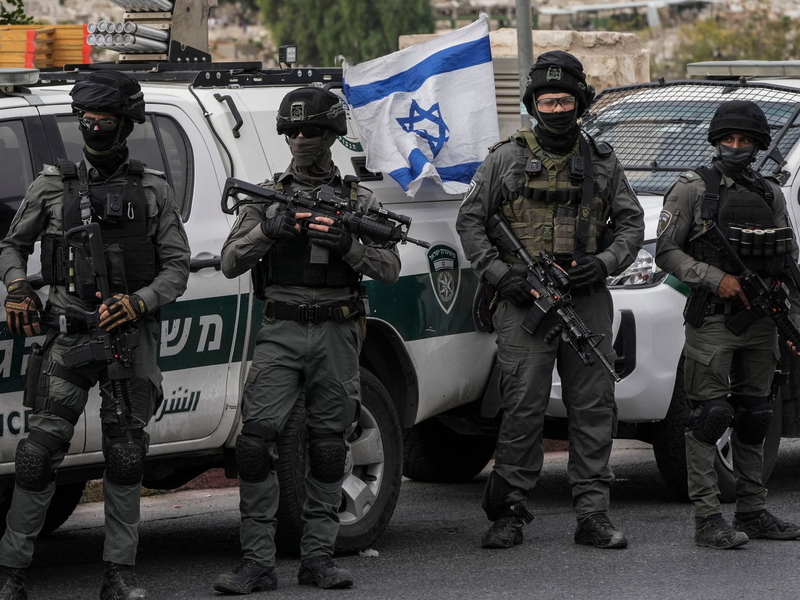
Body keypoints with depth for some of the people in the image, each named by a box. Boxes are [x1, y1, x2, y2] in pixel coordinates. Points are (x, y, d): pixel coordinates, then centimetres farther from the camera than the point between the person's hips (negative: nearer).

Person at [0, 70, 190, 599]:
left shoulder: (154, 191, 7)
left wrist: (137, 303, -12)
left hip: (133, 337, 1)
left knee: (126, 457, 2)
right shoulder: (53, 186, 7)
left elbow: (177, 269, 6)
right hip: (70, 333, -1)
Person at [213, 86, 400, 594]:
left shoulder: (359, 200, 8)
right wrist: (269, 232, -14)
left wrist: (348, 245, -15)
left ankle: (319, 556, 11)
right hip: (281, 331, -1)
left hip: (336, 335, 1)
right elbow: (230, 262, 3)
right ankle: (258, 562, -12)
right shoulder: (268, 196, 8)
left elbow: (390, 268, 2)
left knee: (329, 446, 3)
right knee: (257, 438, -13)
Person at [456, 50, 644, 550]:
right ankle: (510, 513, 3)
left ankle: (593, 515, 5)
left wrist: (604, 263, -4)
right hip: (524, 302, -2)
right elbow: (470, 220, 6)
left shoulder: (601, 161, 11)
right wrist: (500, 274, -6)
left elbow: (632, 222, 14)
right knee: (523, 409, -4)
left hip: (588, 299, 2)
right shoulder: (507, 159, 5)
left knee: (594, 408, 1)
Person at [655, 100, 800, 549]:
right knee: (710, 417, -8)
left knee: (754, 418, 10)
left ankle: (754, 512, 17)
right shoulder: (692, 190, 0)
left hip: (760, 322, 5)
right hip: (712, 322, -5)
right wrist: (716, 278, -15)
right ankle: (708, 519, -10)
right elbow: (667, 252, -4)